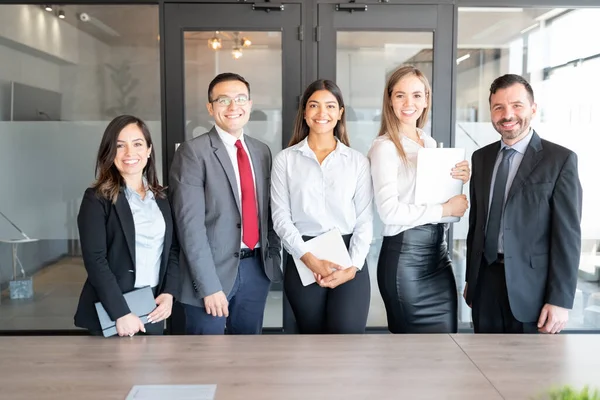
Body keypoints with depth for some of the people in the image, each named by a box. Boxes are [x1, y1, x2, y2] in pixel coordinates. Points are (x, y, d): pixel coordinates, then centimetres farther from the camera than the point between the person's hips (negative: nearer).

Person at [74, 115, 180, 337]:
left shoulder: (162, 198, 8)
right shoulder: (97, 198, -6)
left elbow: (173, 249, 8)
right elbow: (95, 259, -13)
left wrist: (169, 292, -6)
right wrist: (121, 313, -19)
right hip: (110, 312, -4)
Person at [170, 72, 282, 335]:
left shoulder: (261, 151, 10)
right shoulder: (193, 152, -9)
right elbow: (190, 224, -15)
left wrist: (274, 256, 5)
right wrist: (209, 285, -19)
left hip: (257, 268, 6)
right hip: (212, 271, -5)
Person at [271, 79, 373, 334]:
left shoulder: (358, 161, 7)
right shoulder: (285, 160, 5)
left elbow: (365, 220, 3)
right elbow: (281, 217, -1)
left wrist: (352, 267, -10)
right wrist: (310, 260, -13)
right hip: (303, 260, 0)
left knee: (347, 330, -11)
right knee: (312, 332, 9)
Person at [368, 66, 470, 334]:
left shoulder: (430, 142, 12)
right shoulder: (385, 147, -11)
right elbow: (389, 211, -21)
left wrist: (460, 180, -1)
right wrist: (445, 210, -14)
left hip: (438, 250, 7)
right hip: (404, 254, -7)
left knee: (448, 330, 13)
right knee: (421, 331, 5)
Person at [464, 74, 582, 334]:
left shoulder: (561, 159, -6)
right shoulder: (481, 158, 8)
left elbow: (568, 234, -9)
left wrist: (560, 300, -13)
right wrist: (470, 278, 13)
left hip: (531, 286, -4)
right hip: (485, 282, 4)